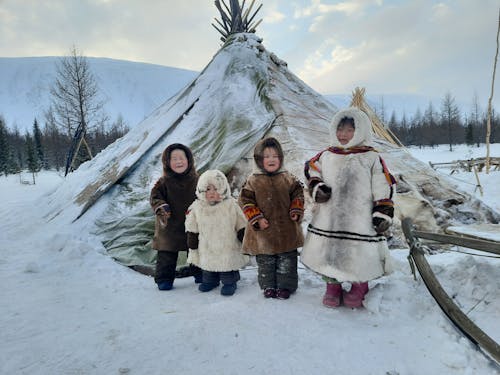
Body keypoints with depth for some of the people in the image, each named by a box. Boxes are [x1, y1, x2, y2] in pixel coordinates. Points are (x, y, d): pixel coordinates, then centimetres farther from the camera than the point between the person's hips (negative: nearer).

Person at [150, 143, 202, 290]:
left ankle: (199, 274, 34)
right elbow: (154, 197, -4)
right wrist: (161, 207, -23)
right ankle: (164, 279, 22)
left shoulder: (196, 180, -1)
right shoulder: (164, 182, -6)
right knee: (167, 255, 5)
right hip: (170, 226, -1)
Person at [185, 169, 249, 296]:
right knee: (207, 268, 16)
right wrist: (193, 246, 5)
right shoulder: (197, 207, -5)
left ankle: (229, 282, 26)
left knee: (228, 266, 4)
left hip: (228, 248, -3)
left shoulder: (231, 205, -10)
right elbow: (192, 229, 4)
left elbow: (241, 226, -2)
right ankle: (210, 281, 39)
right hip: (207, 249, 3)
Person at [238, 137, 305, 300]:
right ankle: (268, 286, 29)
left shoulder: (288, 178, 1)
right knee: (265, 262, 12)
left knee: (287, 261, 10)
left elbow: (298, 194, 10)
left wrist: (296, 211, -5)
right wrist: (257, 219, -13)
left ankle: (285, 285, 26)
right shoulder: (253, 181, -5)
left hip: (287, 230, 1)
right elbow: (245, 201, -5)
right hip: (264, 231, -1)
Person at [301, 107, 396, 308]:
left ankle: (359, 289, 30)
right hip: (329, 217, 3)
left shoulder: (371, 157, -1)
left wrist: (383, 212, -6)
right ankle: (332, 288, 30)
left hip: (360, 218, -3)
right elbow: (311, 170, 18)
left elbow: (384, 187, -2)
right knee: (328, 252, 9)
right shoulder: (326, 155, 7)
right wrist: (317, 187, -1)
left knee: (360, 254, 4)